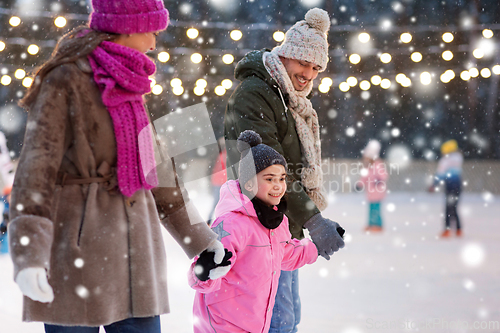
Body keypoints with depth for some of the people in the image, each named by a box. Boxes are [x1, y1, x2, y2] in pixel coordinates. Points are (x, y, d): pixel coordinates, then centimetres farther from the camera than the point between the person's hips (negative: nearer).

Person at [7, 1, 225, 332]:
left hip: (133, 243, 7)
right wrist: (29, 251, -28)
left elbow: (154, 163, 23)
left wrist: (199, 236, 24)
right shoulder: (66, 80, -9)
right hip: (79, 240, -7)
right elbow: (37, 164, -17)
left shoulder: (129, 86, 16)